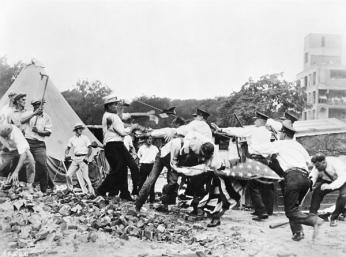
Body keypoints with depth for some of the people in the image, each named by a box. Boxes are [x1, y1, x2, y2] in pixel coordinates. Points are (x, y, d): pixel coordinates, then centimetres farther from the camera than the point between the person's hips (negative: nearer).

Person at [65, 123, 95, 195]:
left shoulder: (85, 138, 3)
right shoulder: (72, 139, 11)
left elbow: (90, 149, 1)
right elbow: (68, 149, 18)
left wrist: (87, 156, -12)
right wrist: (66, 154, -1)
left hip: (83, 158, -4)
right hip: (75, 159, 4)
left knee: (85, 176, -10)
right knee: (68, 175, -4)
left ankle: (91, 191, 1)